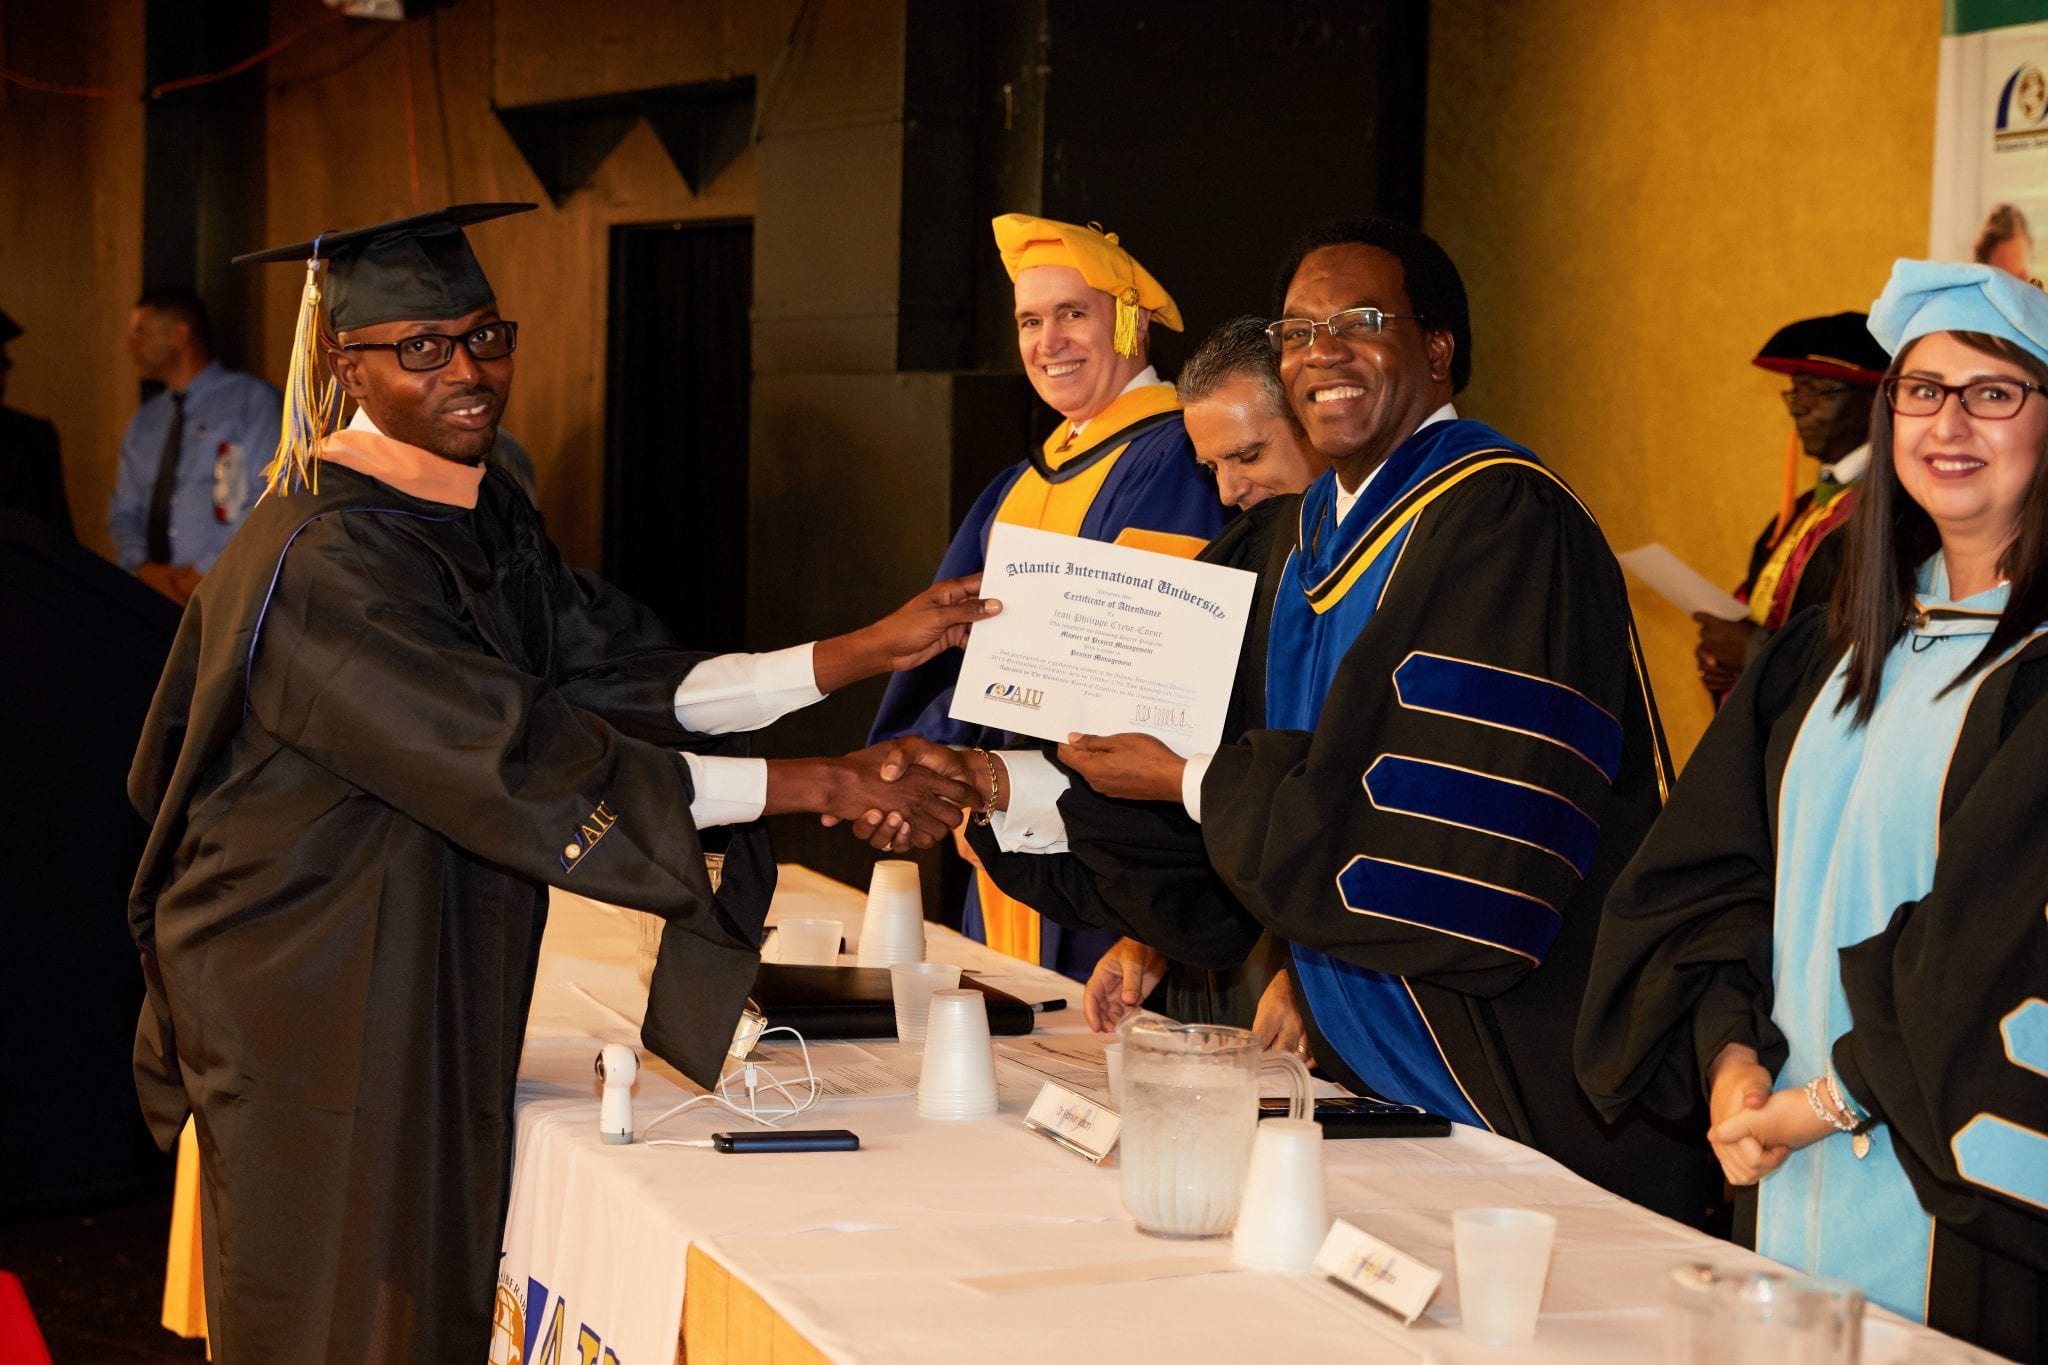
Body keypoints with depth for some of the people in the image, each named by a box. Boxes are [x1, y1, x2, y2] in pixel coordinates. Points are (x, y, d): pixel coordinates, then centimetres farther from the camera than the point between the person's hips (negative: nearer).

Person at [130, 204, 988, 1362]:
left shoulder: (486, 514, 7)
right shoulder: (326, 562, -24)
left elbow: (625, 680, 4)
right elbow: (521, 759, -27)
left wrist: (867, 652, -5)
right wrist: (823, 786, -25)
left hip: (435, 998, 8)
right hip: (318, 1009, -8)